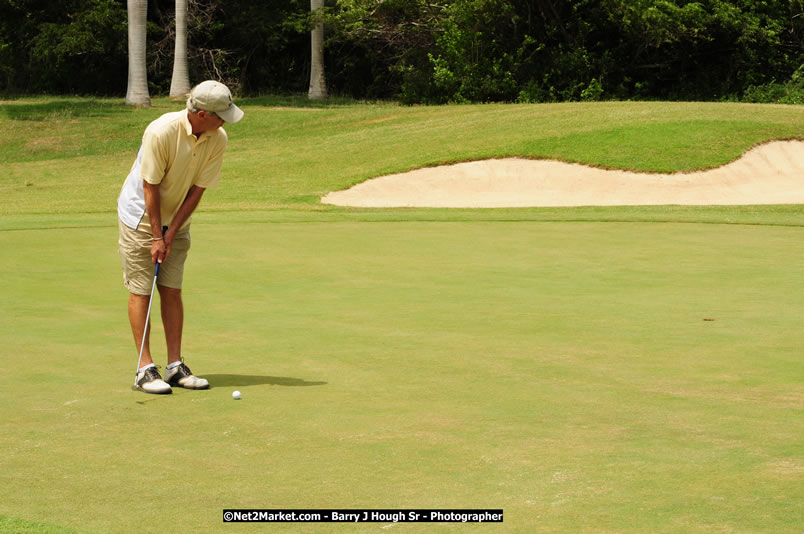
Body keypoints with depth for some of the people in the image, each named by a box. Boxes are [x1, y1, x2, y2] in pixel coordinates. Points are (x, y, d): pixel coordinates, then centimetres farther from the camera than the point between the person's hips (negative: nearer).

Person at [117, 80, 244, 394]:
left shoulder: (217, 139, -12)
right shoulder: (161, 132, -27)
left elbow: (198, 189, -8)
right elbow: (150, 187, -20)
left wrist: (170, 234, -10)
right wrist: (156, 237, -16)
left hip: (176, 220, 5)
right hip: (140, 215, -5)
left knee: (172, 291, 3)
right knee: (141, 291, -4)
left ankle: (175, 367, 5)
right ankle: (145, 369, -2)